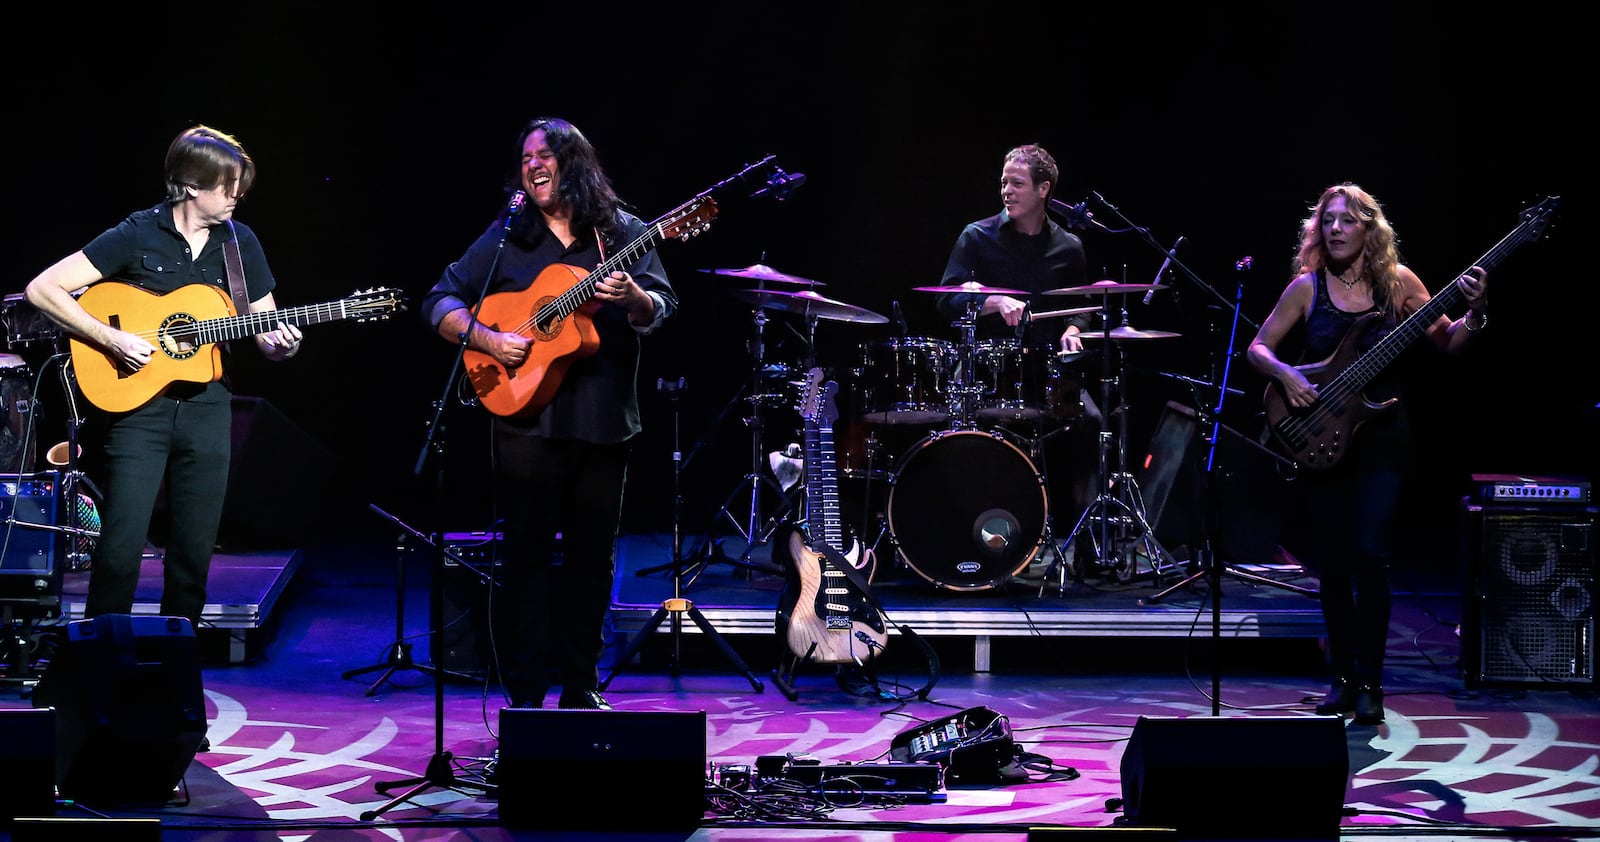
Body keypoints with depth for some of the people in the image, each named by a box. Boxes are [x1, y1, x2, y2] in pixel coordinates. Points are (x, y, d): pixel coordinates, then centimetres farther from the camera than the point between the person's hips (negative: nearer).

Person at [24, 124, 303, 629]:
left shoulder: (239, 242, 6)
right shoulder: (137, 236, -7)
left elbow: (266, 331, 11)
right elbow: (42, 290, -9)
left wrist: (280, 346, -13)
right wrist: (113, 340, -17)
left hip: (206, 408, 4)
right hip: (137, 404, -4)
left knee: (195, 550, 6)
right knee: (122, 545, -9)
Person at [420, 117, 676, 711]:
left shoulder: (621, 233, 6)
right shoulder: (506, 238, 5)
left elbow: (659, 310, -4)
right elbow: (440, 303, 4)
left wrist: (632, 296, -26)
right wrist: (486, 339, -13)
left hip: (605, 419, 1)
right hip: (527, 418, -1)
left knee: (592, 556, 8)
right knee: (527, 551, -3)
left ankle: (581, 685, 19)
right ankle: (524, 694, 1)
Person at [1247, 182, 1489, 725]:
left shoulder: (1397, 281, 1)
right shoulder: (1307, 287, 2)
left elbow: (1449, 343, 3)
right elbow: (1258, 348, 6)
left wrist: (1474, 313, -15)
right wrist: (1285, 374, -13)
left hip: (1381, 437, -1)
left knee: (1370, 555, -12)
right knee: (1331, 563, 4)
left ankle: (1369, 684, -5)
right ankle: (1342, 677, 17)